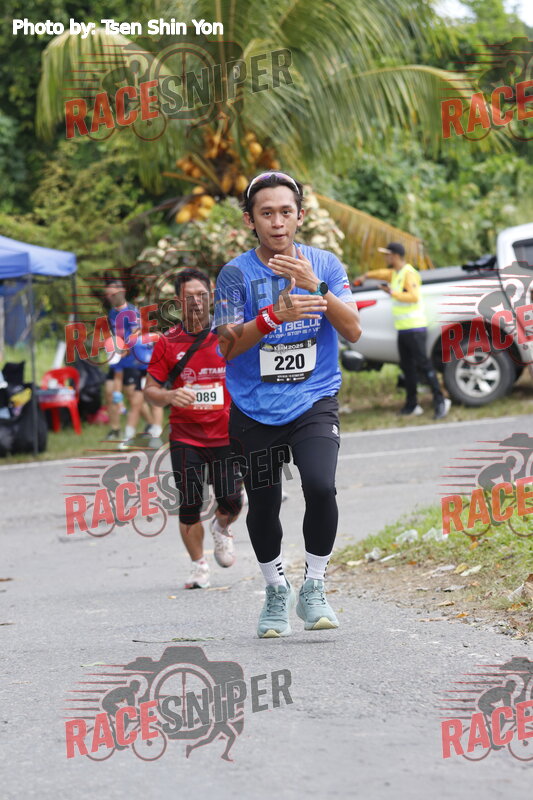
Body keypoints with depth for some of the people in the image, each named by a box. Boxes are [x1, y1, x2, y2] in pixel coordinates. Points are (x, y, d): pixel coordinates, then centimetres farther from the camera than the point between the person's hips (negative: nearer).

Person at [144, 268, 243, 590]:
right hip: (185, 437, 0)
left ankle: (222, 528, 31)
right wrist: (169, 396, -20)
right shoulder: (168, 343, 0)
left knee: (231, 503, -5)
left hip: (226, 435, 0)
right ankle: (199, 567, 14)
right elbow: (150, 389, 2)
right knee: (189, 506, -5)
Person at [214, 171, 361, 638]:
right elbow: (228, 346, -12)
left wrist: (315, 286, -22)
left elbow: (353, 331, -9)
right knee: (263, 506, 5)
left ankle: (314, 589, -1)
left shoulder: (324, 264, 0)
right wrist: (275, 315, -27)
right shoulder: (236, 274, -5)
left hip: (314, 402, 0)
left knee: (321, 487, -21)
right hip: (255, 409, 0)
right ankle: (277, 592, 32)